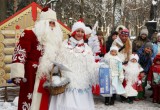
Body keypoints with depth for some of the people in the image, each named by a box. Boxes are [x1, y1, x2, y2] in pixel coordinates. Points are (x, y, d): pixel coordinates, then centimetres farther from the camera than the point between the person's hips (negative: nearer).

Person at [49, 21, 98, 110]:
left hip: (82, 83, 2)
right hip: (67, 82, -2)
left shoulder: (87, 48, 11)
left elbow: (91, 66, 6)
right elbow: (59, 62, 3)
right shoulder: (65, 45, 4)